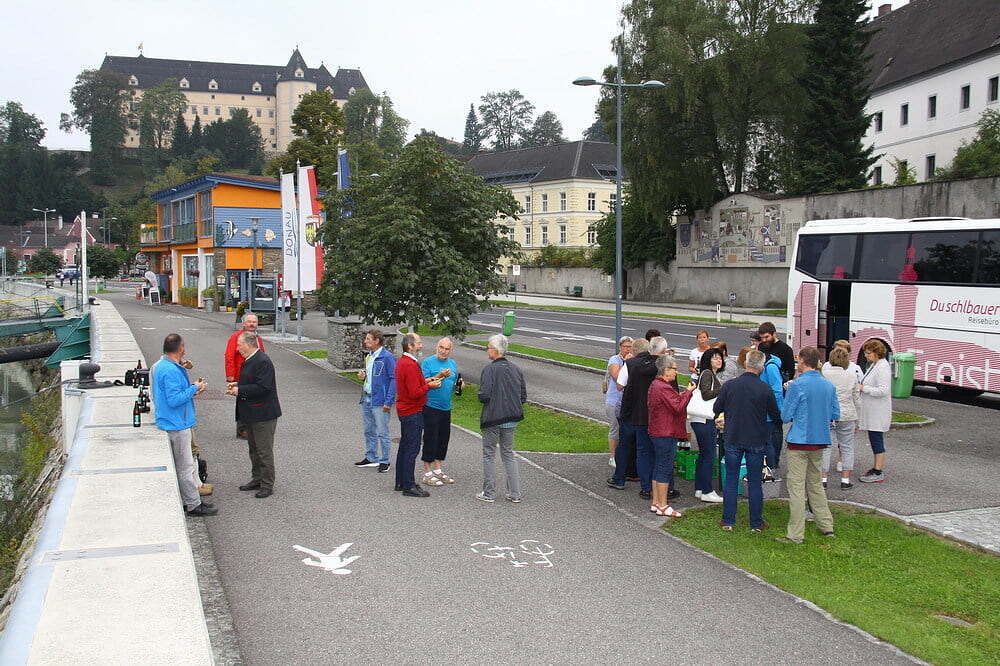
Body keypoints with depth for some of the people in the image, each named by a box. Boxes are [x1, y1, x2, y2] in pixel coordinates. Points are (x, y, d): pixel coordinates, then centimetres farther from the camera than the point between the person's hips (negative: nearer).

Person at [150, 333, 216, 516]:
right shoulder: (171, 371, -22)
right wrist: (194, 388, -15)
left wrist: (192, 389, 11)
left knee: (182, 465, 16)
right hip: (177, 425, -10)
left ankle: (187, 501, 24)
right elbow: (174, 400, -25)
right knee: (185, 467, -2)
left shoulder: (159, 366, 11)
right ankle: (193, 505, 5)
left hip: (172, 424, 10)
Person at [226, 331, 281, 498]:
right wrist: (238, 384, 6)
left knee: (264, 450, -2)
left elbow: (263, 387, -26)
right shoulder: (250, 360, 12)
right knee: (254, 448, 19)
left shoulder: (263, 362, -21)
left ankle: (267, 485, 6)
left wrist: (240, 390, -20)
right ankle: (257, 479, 32)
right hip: (252, 414, 11)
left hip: (264, 415, -11)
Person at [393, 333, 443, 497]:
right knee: (412, 448, -6)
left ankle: (401, 482, 25)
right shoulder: (410, 365, -21)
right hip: (413, 412, -11)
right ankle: (408, 486, -2)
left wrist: (427, 380, 5)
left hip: (404, 410, 11)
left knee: (405, 446, 16)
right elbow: (415, 393, -24)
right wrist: (429, 386, -11)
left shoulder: (402, 361, 12)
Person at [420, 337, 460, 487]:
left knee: (443, 439, 12)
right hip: (431, 407, -7)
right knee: (431, 439, -4)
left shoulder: (453, 364, 13)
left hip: (446, 407, 7)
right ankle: (427, 474, 4)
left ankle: (438, 471, 24)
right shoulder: (428, 362, -7)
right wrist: (439, 376, -26)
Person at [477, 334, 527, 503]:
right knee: (509, 454, 15)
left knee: (489, 455, 7)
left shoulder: (490, 369, -14)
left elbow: (484, 396, -20)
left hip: (492, 419, -6)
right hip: (512, 418, 6)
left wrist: (481, 395, 2)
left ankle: (489, 493, 10)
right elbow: (523, 396, 8)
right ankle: (515, 493, 14)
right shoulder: (516, 369, 5)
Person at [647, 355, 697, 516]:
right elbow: (678, 407, -21)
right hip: (666, 434, -11)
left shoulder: (655, 385, 14)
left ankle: (655, 503, 21)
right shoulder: (664, 388, -20)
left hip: (656, 432, 11)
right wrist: (688, 392, -11)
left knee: (658, 467, 15)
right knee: (665, 468, -5)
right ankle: (663, 506, 0)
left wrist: (680, 395, 8)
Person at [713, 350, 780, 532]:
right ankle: (756, 523, 14)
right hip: (756, 442, -1)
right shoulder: (765, 390, -11)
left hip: (733, 440, 1)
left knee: (731, 481, 10)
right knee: (755, 483, 8)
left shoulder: (729, 385, -8)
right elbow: (776, 416, -1)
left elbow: (716, 409, 3)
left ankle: (728, 521, 13)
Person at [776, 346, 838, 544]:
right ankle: (826, 526, 24)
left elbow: (786, 416, -11)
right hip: (820, 441, 7)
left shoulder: (797, 385, -14)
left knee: (796, 487, -3)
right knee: (815, 483, 20)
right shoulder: (829, 385, 6)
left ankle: (795, 534, -1)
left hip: (800, 441, -7)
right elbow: (835, 415, 12)